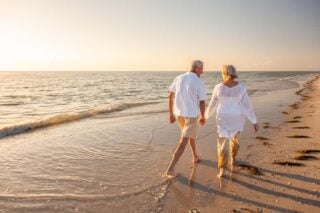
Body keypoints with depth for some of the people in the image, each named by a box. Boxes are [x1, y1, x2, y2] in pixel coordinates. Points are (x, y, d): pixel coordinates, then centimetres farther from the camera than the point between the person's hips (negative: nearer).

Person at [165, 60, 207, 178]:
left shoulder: (178, 78, 3)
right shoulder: (199, 82, -13)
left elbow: (170, 97, 3)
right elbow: (202, 103, -12)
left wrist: (171, 114, 11)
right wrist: (203, 117, 6)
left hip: (178, 113, 6)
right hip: (191, 115, -6)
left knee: (191, 134, 31)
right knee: (183, 142, -2)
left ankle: (195, 156, 47)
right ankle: (170, 169, -7)